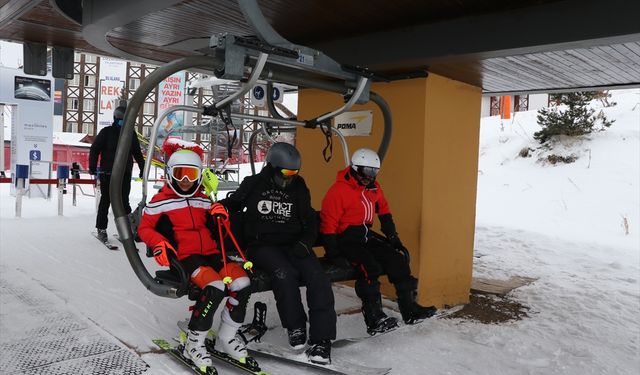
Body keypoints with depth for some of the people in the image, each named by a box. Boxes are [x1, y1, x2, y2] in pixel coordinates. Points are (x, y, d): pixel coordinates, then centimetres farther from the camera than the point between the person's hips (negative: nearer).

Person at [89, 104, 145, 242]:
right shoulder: (106, 132, -2)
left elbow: (137, 152, 17)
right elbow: (94, 149, 0)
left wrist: (142, 168, 15)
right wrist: (92, 167, -7)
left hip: (125, 174, 3)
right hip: (107, 173, -2)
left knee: (124, 201, 5)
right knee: (105, 201, 5)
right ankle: (101, 229, 14)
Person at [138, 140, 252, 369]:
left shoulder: (204, 201, 20)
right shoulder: (160, 201, 6)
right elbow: (144, 228, 7)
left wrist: (221, 219, 1)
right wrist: (158, 243, -13)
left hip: (210, 253, 6)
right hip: (184, 256, -5)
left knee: (242, 282, -19)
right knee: (215, 287, -33)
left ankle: (226, 338, 1)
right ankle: (193, 344, -14)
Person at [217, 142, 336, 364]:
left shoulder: (298, 189, 10)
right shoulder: (253, 184, 4)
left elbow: (310, 221, 14)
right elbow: (232, 203, 15)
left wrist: (305, 243, -4)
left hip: (293, 245, 3)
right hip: (262, 245, -3)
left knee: (318, 279, -23)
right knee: (284, 274, -34)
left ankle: (321, 341, -20)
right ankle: (296, 328, -12)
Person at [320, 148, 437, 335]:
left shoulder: (374, 187, 8)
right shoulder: (338, 190, -15)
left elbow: (384, 212, 19)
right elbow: (328, 224, -16)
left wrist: (393, 237, 13)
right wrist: (334, 254, -21)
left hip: (366, 235, 8)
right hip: (345, 239, -7)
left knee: (397, 258, -7)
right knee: (369, 267, -29)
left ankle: (409, 309, 1)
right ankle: (374, 319, -21)